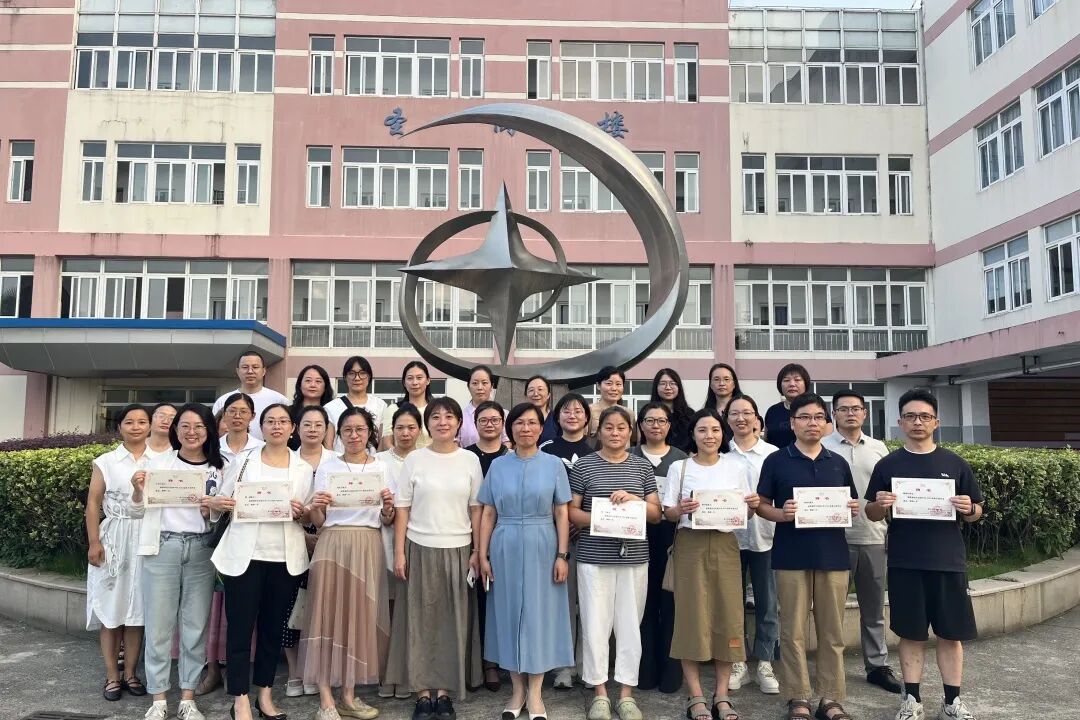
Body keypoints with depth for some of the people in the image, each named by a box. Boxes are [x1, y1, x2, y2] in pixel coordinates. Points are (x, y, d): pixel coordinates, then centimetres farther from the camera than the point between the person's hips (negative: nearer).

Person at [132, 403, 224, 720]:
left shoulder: (218, 468, 6)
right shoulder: (160, 462, 4)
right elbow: (139, 509, 9)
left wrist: (211, 512, -11)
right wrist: (138, 491, -11)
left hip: (201, 550, 1)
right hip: (163, 547, -1)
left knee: (195, 625, 6)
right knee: (159, 623, 3)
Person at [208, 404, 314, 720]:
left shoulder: (304, 468, 7)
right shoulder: (243, 461, 4)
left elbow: (309, 516, 10)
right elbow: (222, 503, 6)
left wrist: (302, 513, -11)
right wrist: (217, 504, -15)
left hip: (285, 558, 2)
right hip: (244, 555, -1)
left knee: (273, 627, 10)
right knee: (240, 627, -1)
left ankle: (265, 694, 23)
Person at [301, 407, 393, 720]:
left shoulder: (382, 468, 9)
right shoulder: (327, 467, 6)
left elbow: (387, 521, 9)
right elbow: (317, 522, 6)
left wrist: (388, 505, -12)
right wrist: (315, 507, -15)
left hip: (368, 549, 2)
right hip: (333, 546, -1)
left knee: (361, 616, 3)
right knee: (328, 614, -6)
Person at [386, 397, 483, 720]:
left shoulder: (470, 460, 2)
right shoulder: (415, 459, -1)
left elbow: (476, 509, 5)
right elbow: (402, 508, 1)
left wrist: (477, 551, 0)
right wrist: (399, 552, -4)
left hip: (458, 550, 1)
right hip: (420, 549, -1)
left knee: (453, 619, 5)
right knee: (420, 619, 4)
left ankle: (444, 691, 18)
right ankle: (423, 692, 15)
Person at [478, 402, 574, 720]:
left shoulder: (554, 464, 0)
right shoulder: (497, 465, 4)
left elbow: (562, 514, 0)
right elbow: (488, 514, 4)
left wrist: (562, 555, -6)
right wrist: (483, 555, 0)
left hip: (541, 548, -1)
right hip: (505, 549, 1)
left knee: (539, 613, 4)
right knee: (509, 613, 7)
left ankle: (535, 693, 16)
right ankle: (517, 689, 21)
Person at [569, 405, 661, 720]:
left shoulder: (643, 466, 6)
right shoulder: (584, 465, 0)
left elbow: (656, 514, 6)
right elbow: (570, 511, 0)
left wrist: (634, 499, -12)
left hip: (634, 556, 2)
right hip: (594, 557, -2)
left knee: (630, 624, 8)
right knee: (595, 624, 3)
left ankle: (627, 693, 21)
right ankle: (600, 693, 17)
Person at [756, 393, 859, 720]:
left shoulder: (838, 463, 11)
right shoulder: (776, 461, 1)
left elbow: (851, 505, 17)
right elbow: (761, 505, 2)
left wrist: (852, 510, -5)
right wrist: (782, 514, -17)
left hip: (833, 554, 3)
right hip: (791, 556, -3)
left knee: (832, 630, 8)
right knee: (793, 630, 3)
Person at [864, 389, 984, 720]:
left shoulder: (955, 463, 4)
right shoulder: (888, 465, 3)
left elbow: (976, 513, 9)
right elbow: (872, 514, 6)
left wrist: (969, 509, -13)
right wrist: (880, 505, -16)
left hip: (948, 561, 1)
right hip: (904, 562, 0)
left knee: (951, 633, 7)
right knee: (911, 633, 7)